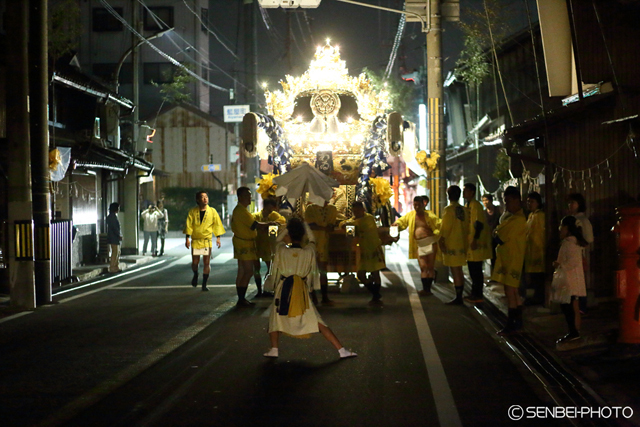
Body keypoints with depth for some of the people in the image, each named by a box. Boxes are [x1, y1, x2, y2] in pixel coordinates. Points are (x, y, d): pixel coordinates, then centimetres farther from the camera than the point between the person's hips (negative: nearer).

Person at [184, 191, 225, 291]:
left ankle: (204, 285, 7)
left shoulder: (212, 211, 1)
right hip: (195, 240, 0)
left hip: (207, 240, 0)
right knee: (195, 262, 4)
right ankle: (195, 275, 37)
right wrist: (187, 238, -6)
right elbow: (188, 225, 0)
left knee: (206, 263, -2)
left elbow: (217, 225, 5)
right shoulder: (193, 211, -1)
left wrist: (218, 238, 0)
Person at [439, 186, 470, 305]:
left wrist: (441, 241, -9)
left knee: (455, 272, -5)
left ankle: (458, 297, -4)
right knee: (459, 271, 14)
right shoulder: (464, 210, 8)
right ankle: (460, 296, 19)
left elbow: (445, 228, -16)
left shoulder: (448, 210, -14)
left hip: (451, 246, -8)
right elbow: (467, 228, 13)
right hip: (462, 245, 8)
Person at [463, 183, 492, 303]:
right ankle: (474, 293, 22)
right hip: (470, 242, 10)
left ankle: (478, 295, -1)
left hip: (476, 243, -10)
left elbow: (479, 224, -21)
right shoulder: (467, 206, 16)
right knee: (473, 270, 14)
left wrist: (475, 240, -24)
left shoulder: (476, 205, -14)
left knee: (476, 270, -5)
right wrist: (469, 241, 21)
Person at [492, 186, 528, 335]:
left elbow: (500, 238, -19)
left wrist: (496, 234, 0)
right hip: (506, 258, 10)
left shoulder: (517, 219, -18)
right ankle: (517, 321, 23)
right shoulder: (510, 217, 14)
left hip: (512, 259, -10)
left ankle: (511, 324, -2)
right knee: (513, 291, 15)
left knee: (510, 291, -6)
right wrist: (498, 234, -6)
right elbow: (499, 233, 14)